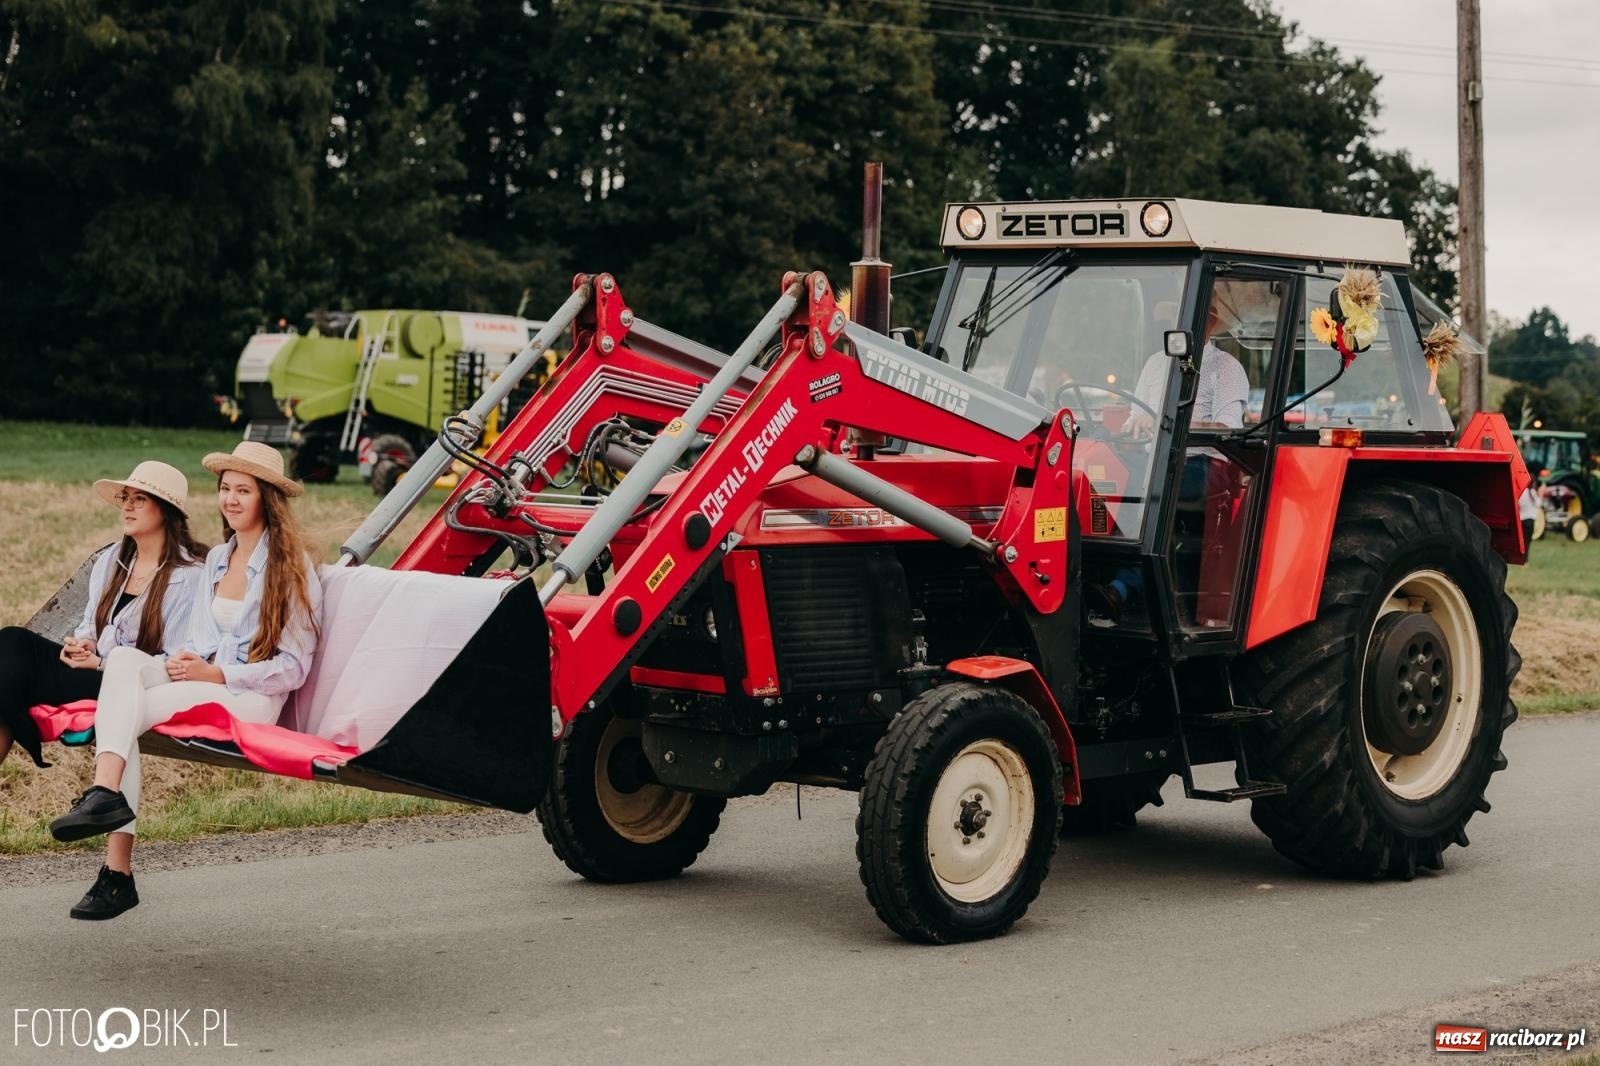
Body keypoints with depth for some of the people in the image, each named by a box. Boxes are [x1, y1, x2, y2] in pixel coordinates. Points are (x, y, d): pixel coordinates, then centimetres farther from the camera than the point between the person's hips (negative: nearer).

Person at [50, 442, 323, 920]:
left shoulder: (291, 566, -2)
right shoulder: (216, 560, 19)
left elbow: (293, 667, -5)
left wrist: (214, 674, -13)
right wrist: (183, 662, -3)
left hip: (253, 697, -6)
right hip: (200, 681, 6)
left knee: (129, 708, -27)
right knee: (124, 660, -25)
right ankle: (106, 794, -35)